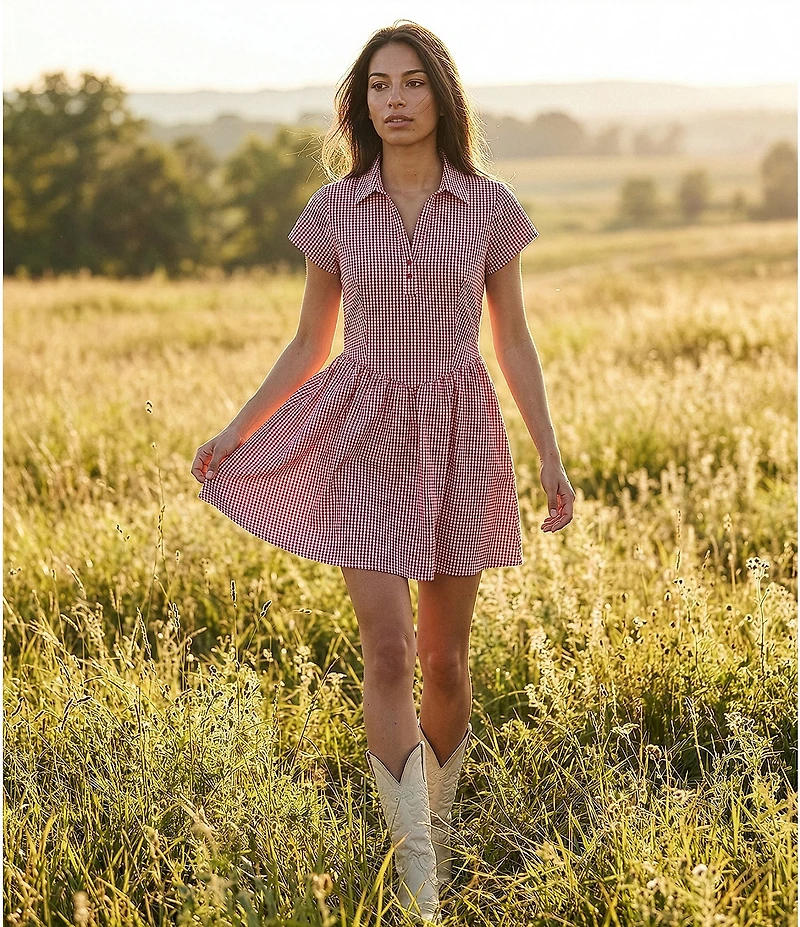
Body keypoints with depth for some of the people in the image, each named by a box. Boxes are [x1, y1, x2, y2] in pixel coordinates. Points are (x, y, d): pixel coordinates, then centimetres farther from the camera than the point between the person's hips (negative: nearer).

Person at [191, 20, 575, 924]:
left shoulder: (488, 205, -1)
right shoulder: (335, 209, 0)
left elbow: (513, 342, 3)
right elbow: (309, 346, 8)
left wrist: (551, 458, -1)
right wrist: (235, 432, 1)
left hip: (458, 435, 1)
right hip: (365, 439, 0)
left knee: (444, 657, 9)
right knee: (387, 651, -9)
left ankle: (436, 820, 35)